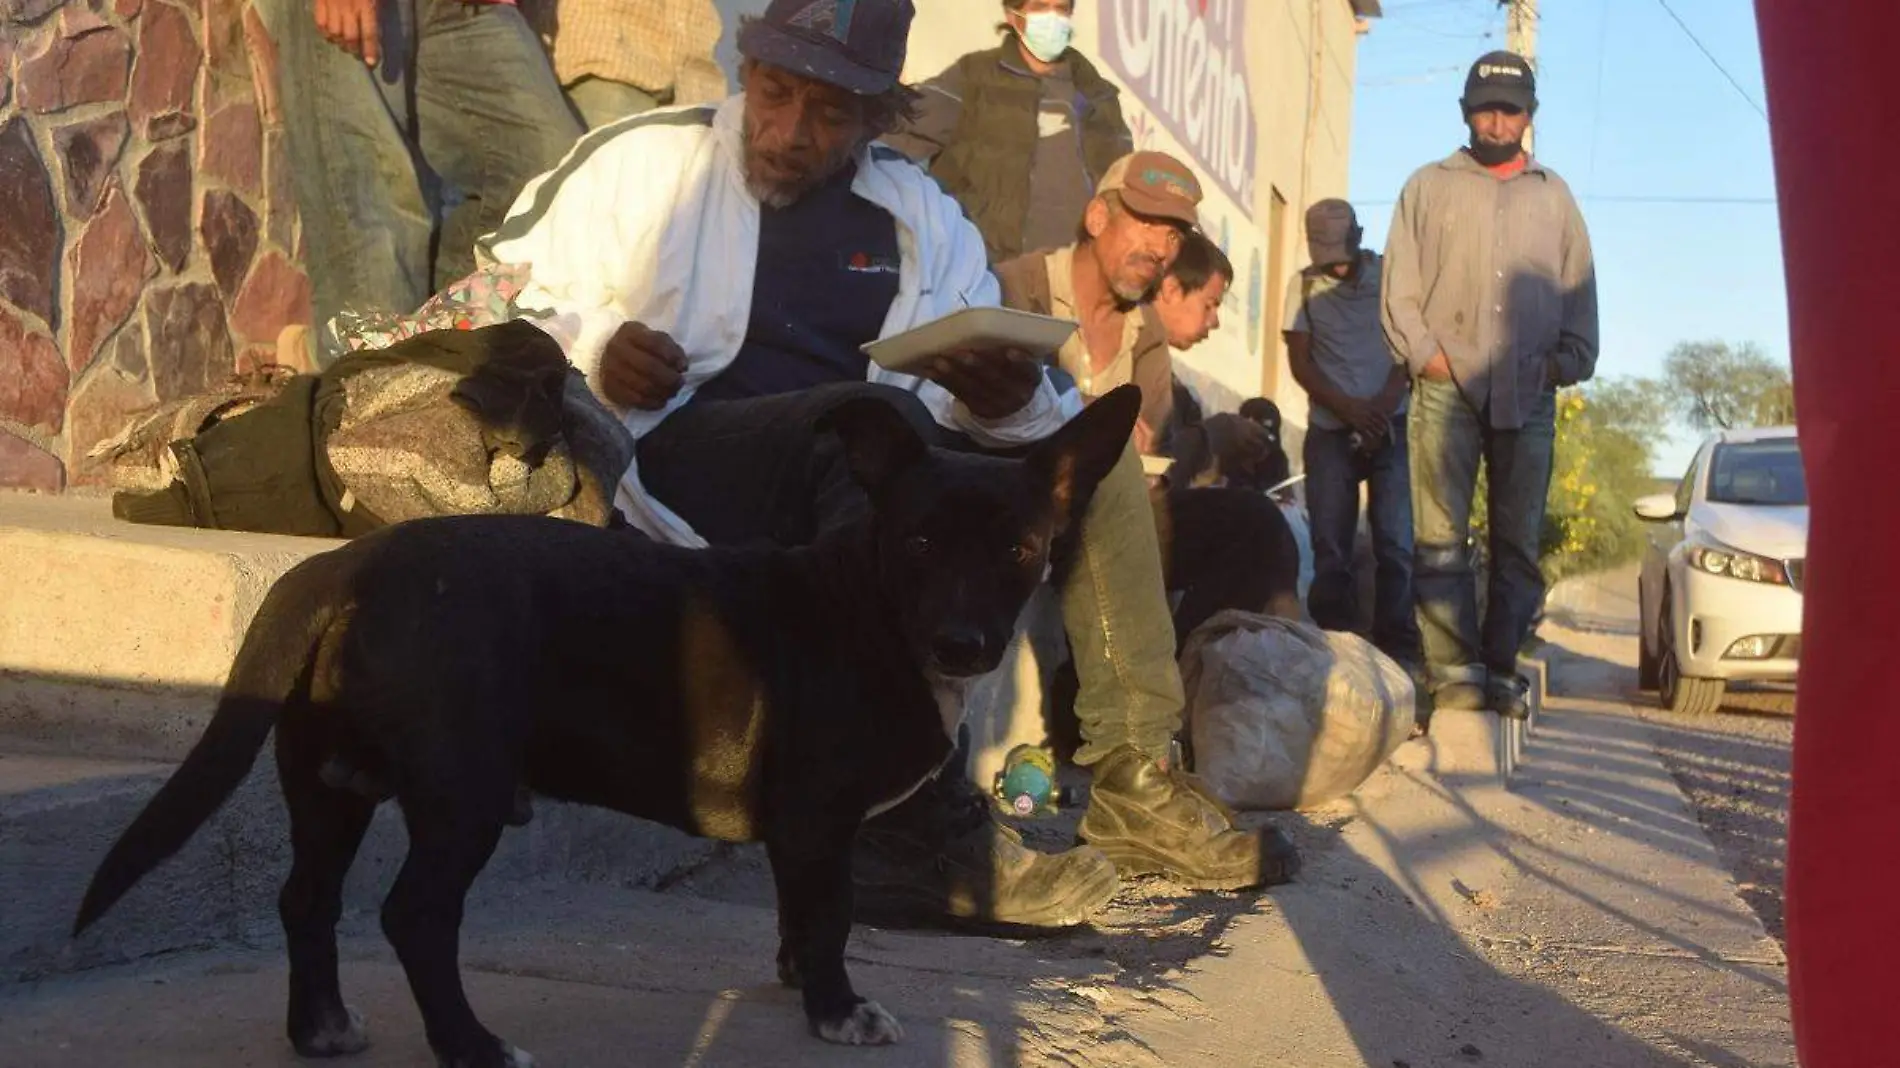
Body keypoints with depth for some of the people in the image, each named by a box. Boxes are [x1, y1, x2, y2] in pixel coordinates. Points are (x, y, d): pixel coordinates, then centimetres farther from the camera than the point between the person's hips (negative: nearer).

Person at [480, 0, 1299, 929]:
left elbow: (1002, 409, 4)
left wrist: (1009, 401, -21)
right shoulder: (644, 162, 3)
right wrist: (592, 349, -18)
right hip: (674, 460, -5)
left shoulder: (920, 219, 12)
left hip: (869, 478, 5)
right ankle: (919, 824, -37)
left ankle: (1132, 783, -9)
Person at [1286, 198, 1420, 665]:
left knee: (1396, 543, -8)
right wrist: (1350, 409, -11)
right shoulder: (1304, 286, 8)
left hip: (1390, 428, -1)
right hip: (1330, 432, 1)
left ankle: (1398, 653, -6)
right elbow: (1300, 361, 2)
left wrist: (1381, 407, -14)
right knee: (1330, 550, -2)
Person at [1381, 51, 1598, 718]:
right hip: (1447, 386, -2)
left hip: (1529, 393, 2)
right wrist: (1425, 352, -6)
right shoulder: (1430, 186, 13)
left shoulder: (1555, 196, 19)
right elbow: (1400, 286, 7)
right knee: (1441, 536, -9)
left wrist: (1570, 360, 2)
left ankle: (1500, 670, 7)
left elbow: (1579, 290, 17)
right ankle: (1454, 671, -8)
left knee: (1518, 542, 2)